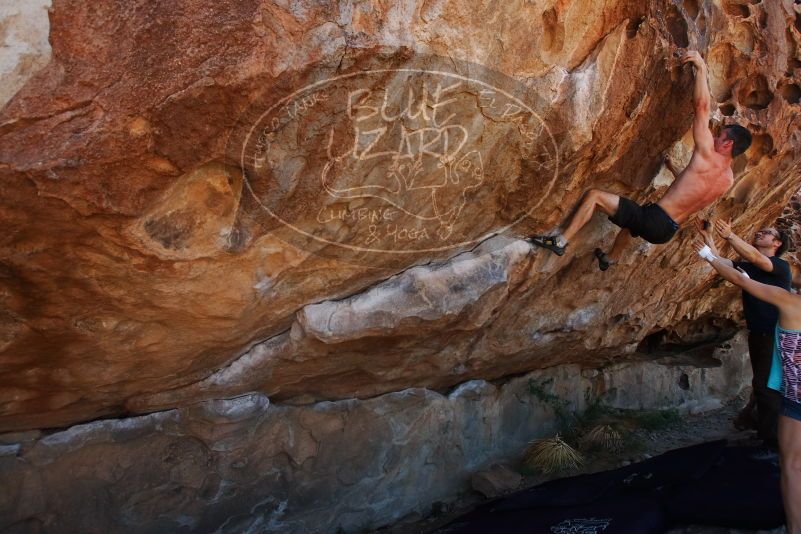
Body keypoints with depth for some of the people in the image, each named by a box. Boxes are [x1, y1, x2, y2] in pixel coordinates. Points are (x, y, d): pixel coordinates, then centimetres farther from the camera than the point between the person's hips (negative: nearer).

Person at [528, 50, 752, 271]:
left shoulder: (708, 156, -15)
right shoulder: (729, 179, 7)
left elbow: (702, 106, -19)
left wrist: (701, 67, -13)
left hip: (654, 219, -9)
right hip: (667, 231, 9)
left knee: (594, 195, -5)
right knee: (630, 219, 42)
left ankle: (561, 241, -5)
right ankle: (611, 259, 59)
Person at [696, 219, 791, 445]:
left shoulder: (781, 267, -12)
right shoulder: (747, 266, 9)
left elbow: (754, 257, -31)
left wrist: (729, 236, -43)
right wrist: (707, 236, -12)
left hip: (776, 335, -7)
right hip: (757, 333, 7)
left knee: (766, 384, -6)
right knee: (762, 382, 21)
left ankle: (771, 437, 4)